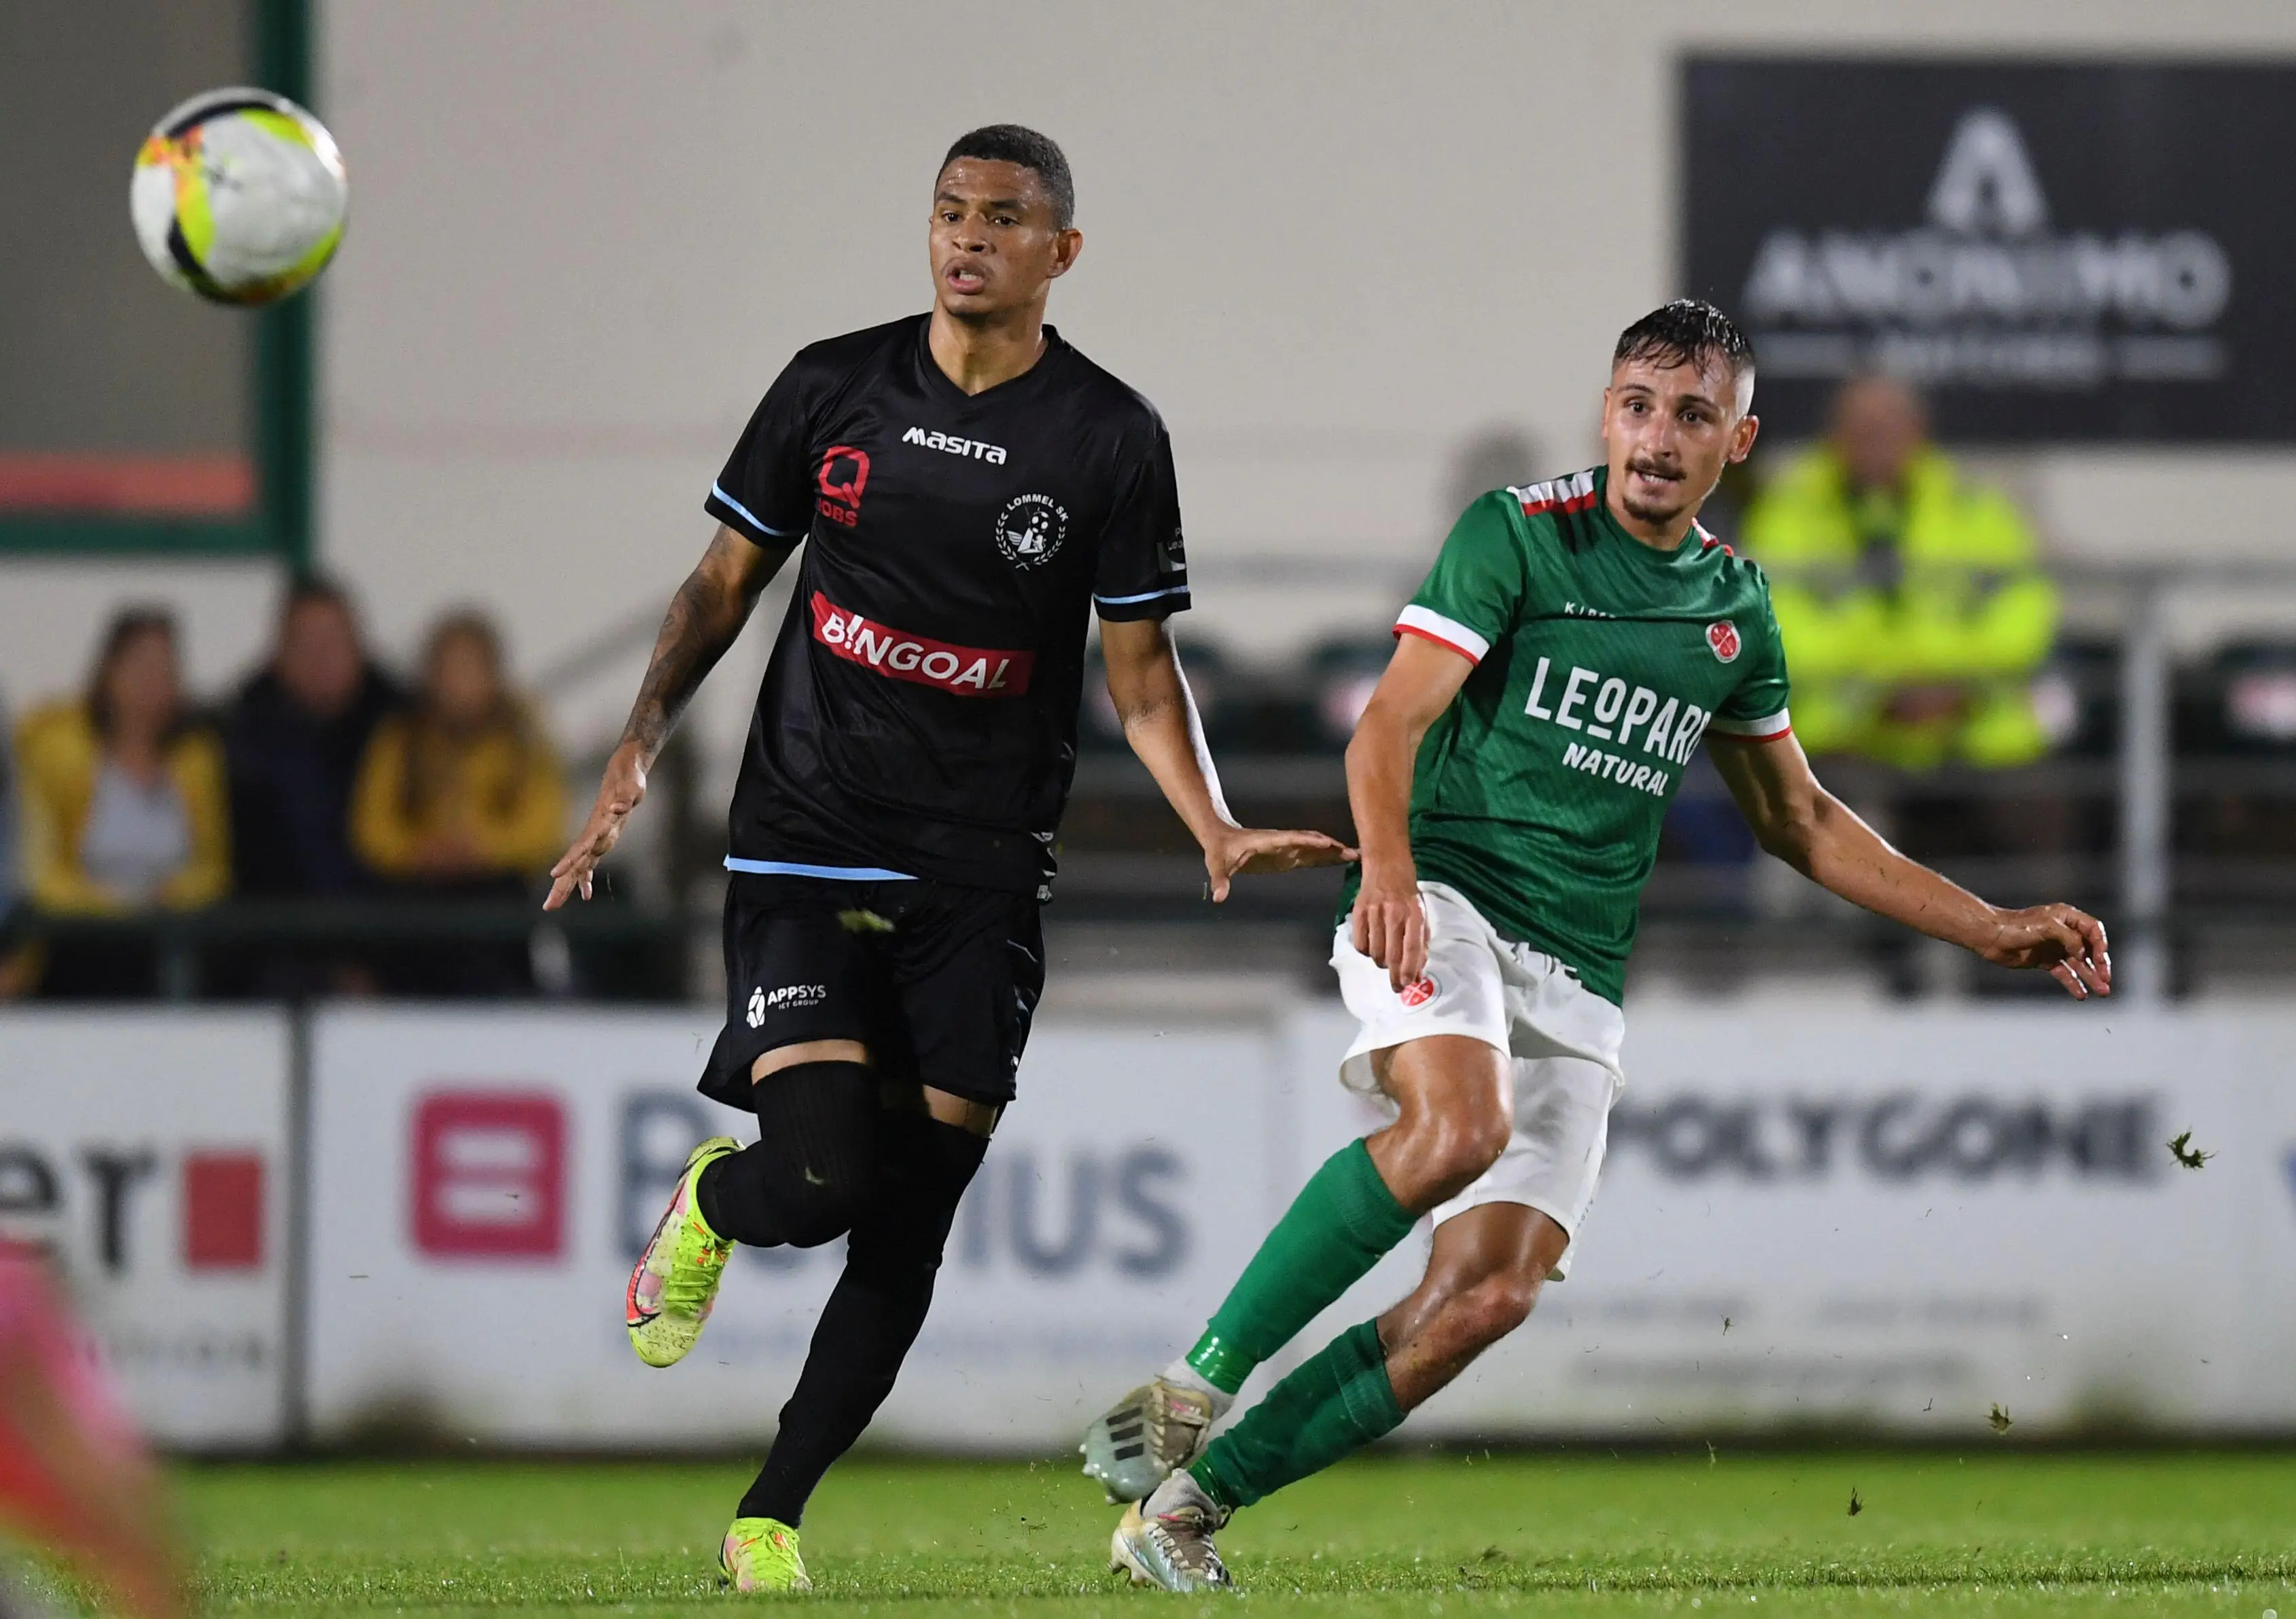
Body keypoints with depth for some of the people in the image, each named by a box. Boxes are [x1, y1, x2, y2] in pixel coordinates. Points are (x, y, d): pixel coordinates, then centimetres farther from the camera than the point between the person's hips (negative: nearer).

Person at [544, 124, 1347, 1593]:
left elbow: (1142, 669, 2)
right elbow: (729, 580, 11)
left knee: (905, 1234, -1)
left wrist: (1218, 833, -13)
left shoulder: (1110, 438, 0)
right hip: (805, 848, 0)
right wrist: (641, 744, -2)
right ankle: (709, 1207, 20)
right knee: (817, 1178, -17)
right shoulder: (835, 387, 2)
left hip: (983, 877, 1)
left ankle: (773, 1520, 13)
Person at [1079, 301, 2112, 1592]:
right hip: (1443, 900, -5)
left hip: (1579, 978, 5)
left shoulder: (1737, 609, 15)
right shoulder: (1519, 533, -1)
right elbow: (1392, 725, -10)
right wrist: (1389, 867, -31)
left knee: (1492, 1293, -12)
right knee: (1459, 1126, -35)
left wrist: (1992, 930, 22)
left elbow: (1799, 820, 27)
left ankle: (1195, 1493, -6)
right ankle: (1192, 1389, -28)